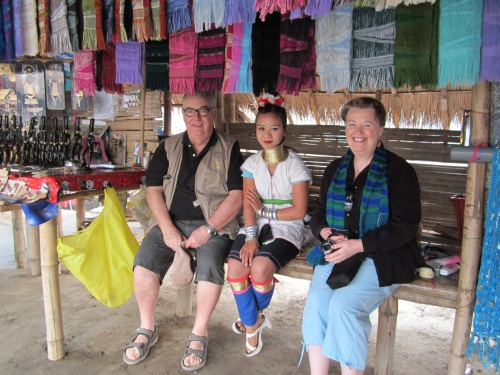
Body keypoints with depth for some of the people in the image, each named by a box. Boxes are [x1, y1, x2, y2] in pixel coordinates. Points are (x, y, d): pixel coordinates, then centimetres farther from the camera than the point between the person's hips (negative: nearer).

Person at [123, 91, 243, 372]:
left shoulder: (229, 149, 1)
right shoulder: (169, 148, 9)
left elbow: (236, 196, -6)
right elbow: (153, 189, 4)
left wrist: (208, 229, -15)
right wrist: (168, 229, -9)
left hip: (213, 224, -2)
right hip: (172, 222, 3)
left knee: (210, 264, -29)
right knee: (144, 260, -19)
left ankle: (200, 334, -6)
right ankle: (147, 330, 3)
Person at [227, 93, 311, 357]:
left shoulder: (294, 165, -5)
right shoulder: (252, 163, 7)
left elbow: (299, 210, -7)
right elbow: (248, 206, -1)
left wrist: (264, 210, -8)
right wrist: (250, 237, -16)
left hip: (286, 228, -3)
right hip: (257, 226, 4)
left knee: (260, 266, -29)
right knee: (235, 267, -23)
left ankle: (253, 316, 8)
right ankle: (253, 323, 4)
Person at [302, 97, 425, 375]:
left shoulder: (398, 170, -3)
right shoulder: (335, 169, 14)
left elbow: (406, 226, -10)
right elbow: (319, 214, 18)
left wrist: (358, 245, -18)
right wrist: (326, 232, -6)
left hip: (384, 257, -4)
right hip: (338, 252, 5)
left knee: (343, 305, -25)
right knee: (316, 301, -19)